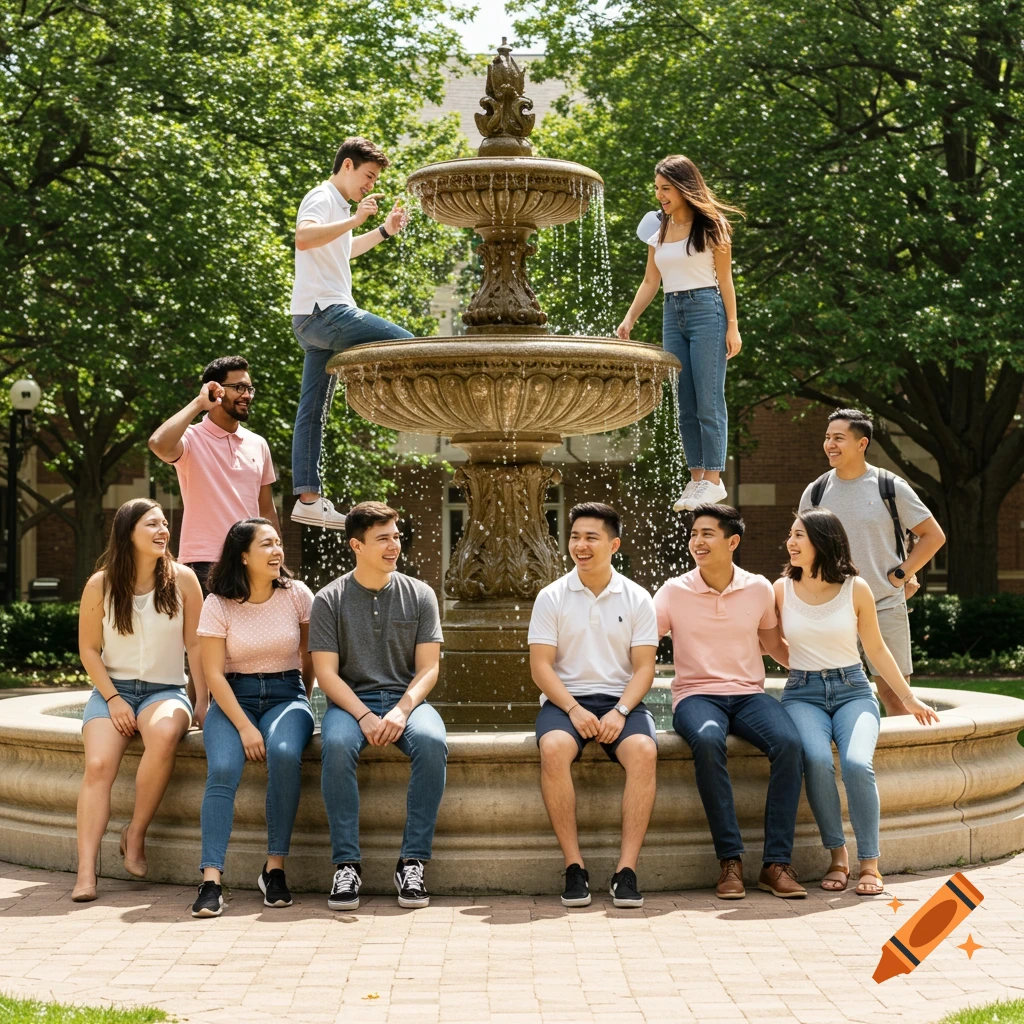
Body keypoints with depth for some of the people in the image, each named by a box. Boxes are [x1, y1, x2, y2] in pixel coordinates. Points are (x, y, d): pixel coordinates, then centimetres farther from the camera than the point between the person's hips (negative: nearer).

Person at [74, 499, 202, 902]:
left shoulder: (182, 579, 0)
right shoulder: (101, 584, 0)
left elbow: (195, 643, 1)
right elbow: (89, 649, 3)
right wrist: (113, 699, -8)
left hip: (165, 690, 0)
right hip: (112, 689, 1)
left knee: (165, 733, -37)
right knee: (98, 764, -27)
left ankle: (135, 835, -20)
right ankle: (86, 872, -29)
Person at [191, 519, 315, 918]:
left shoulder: (296, 594, 0)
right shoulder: (218, 604, -4)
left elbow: (311, 653, 14)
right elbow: (214, 673, -7)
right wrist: (245, 727, -16)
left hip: (285, 694, 0)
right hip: (233, 697, 0)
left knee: (285, 753, -34)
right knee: (223, 770, -30)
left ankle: (275, 867, -25)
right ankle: (211, 880, -33)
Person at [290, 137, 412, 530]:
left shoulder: (338, 204, 26)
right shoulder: (322, 197, -6)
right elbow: (303, 237, -27)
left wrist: (384, 231, 33)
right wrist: (355, 220, -28)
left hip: (317, 320, 11)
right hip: (323, 310, -11)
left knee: (313, 410, 5)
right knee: (408, 346, -14)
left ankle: (308, 498, 4)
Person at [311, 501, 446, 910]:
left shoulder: (419, 595, 7)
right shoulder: (330, 600, 3)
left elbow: (428, 668, 3)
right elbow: (326, 673, -3)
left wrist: (401, 711, -16)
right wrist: (364, 716, -18)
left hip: (405, 697, 1)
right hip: (350, 700, -1)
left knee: (432, 742, -33)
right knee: (336, 744, -36)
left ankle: (412, 862, -27)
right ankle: (346, 864, -29)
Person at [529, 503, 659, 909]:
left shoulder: (637, 599, 7)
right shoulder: (551, 597, 6)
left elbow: (644, 667, 3)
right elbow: (540, 665, 0)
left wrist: (620, 712, -15)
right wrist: (574, 710, -15)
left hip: (621, 699, 0)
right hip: (565, 699, 0)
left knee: (644, 750, -33)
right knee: (553, 748, -34)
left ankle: (627, 869, -30)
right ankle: (574, 867, -27)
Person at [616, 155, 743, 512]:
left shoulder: (710, 225, 0)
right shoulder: (658, 231, 14)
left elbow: (725, 278, -1)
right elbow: (650, 282, 15)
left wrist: (732, 326, -7)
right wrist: (629, 320, 4)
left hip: (706, 311, -6)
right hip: (673, 314, 6)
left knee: (708, 399, -8)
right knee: (685, 403, 5)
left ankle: (713, 479, -6)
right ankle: (696, 478, 8)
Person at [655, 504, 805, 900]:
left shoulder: (759, 589, 9)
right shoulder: (674, 592, 4)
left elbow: (774, 645, 23)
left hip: (749, 694, 2)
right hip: (696, 695, -2)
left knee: (789, 742, -31)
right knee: (708, 740, -38)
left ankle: (777, 863, -27)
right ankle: (730, 860, -31)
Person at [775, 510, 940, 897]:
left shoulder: (856, 589, 3)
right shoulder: (782, 589, 5)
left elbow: (876, 649, 12)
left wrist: (909, 698, 11)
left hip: (852, 690, 0)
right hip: (803, 693, 0)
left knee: (857, 763, -30)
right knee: (817, 760, -32)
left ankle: (869, 863, -17)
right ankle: (837, 857, -16)